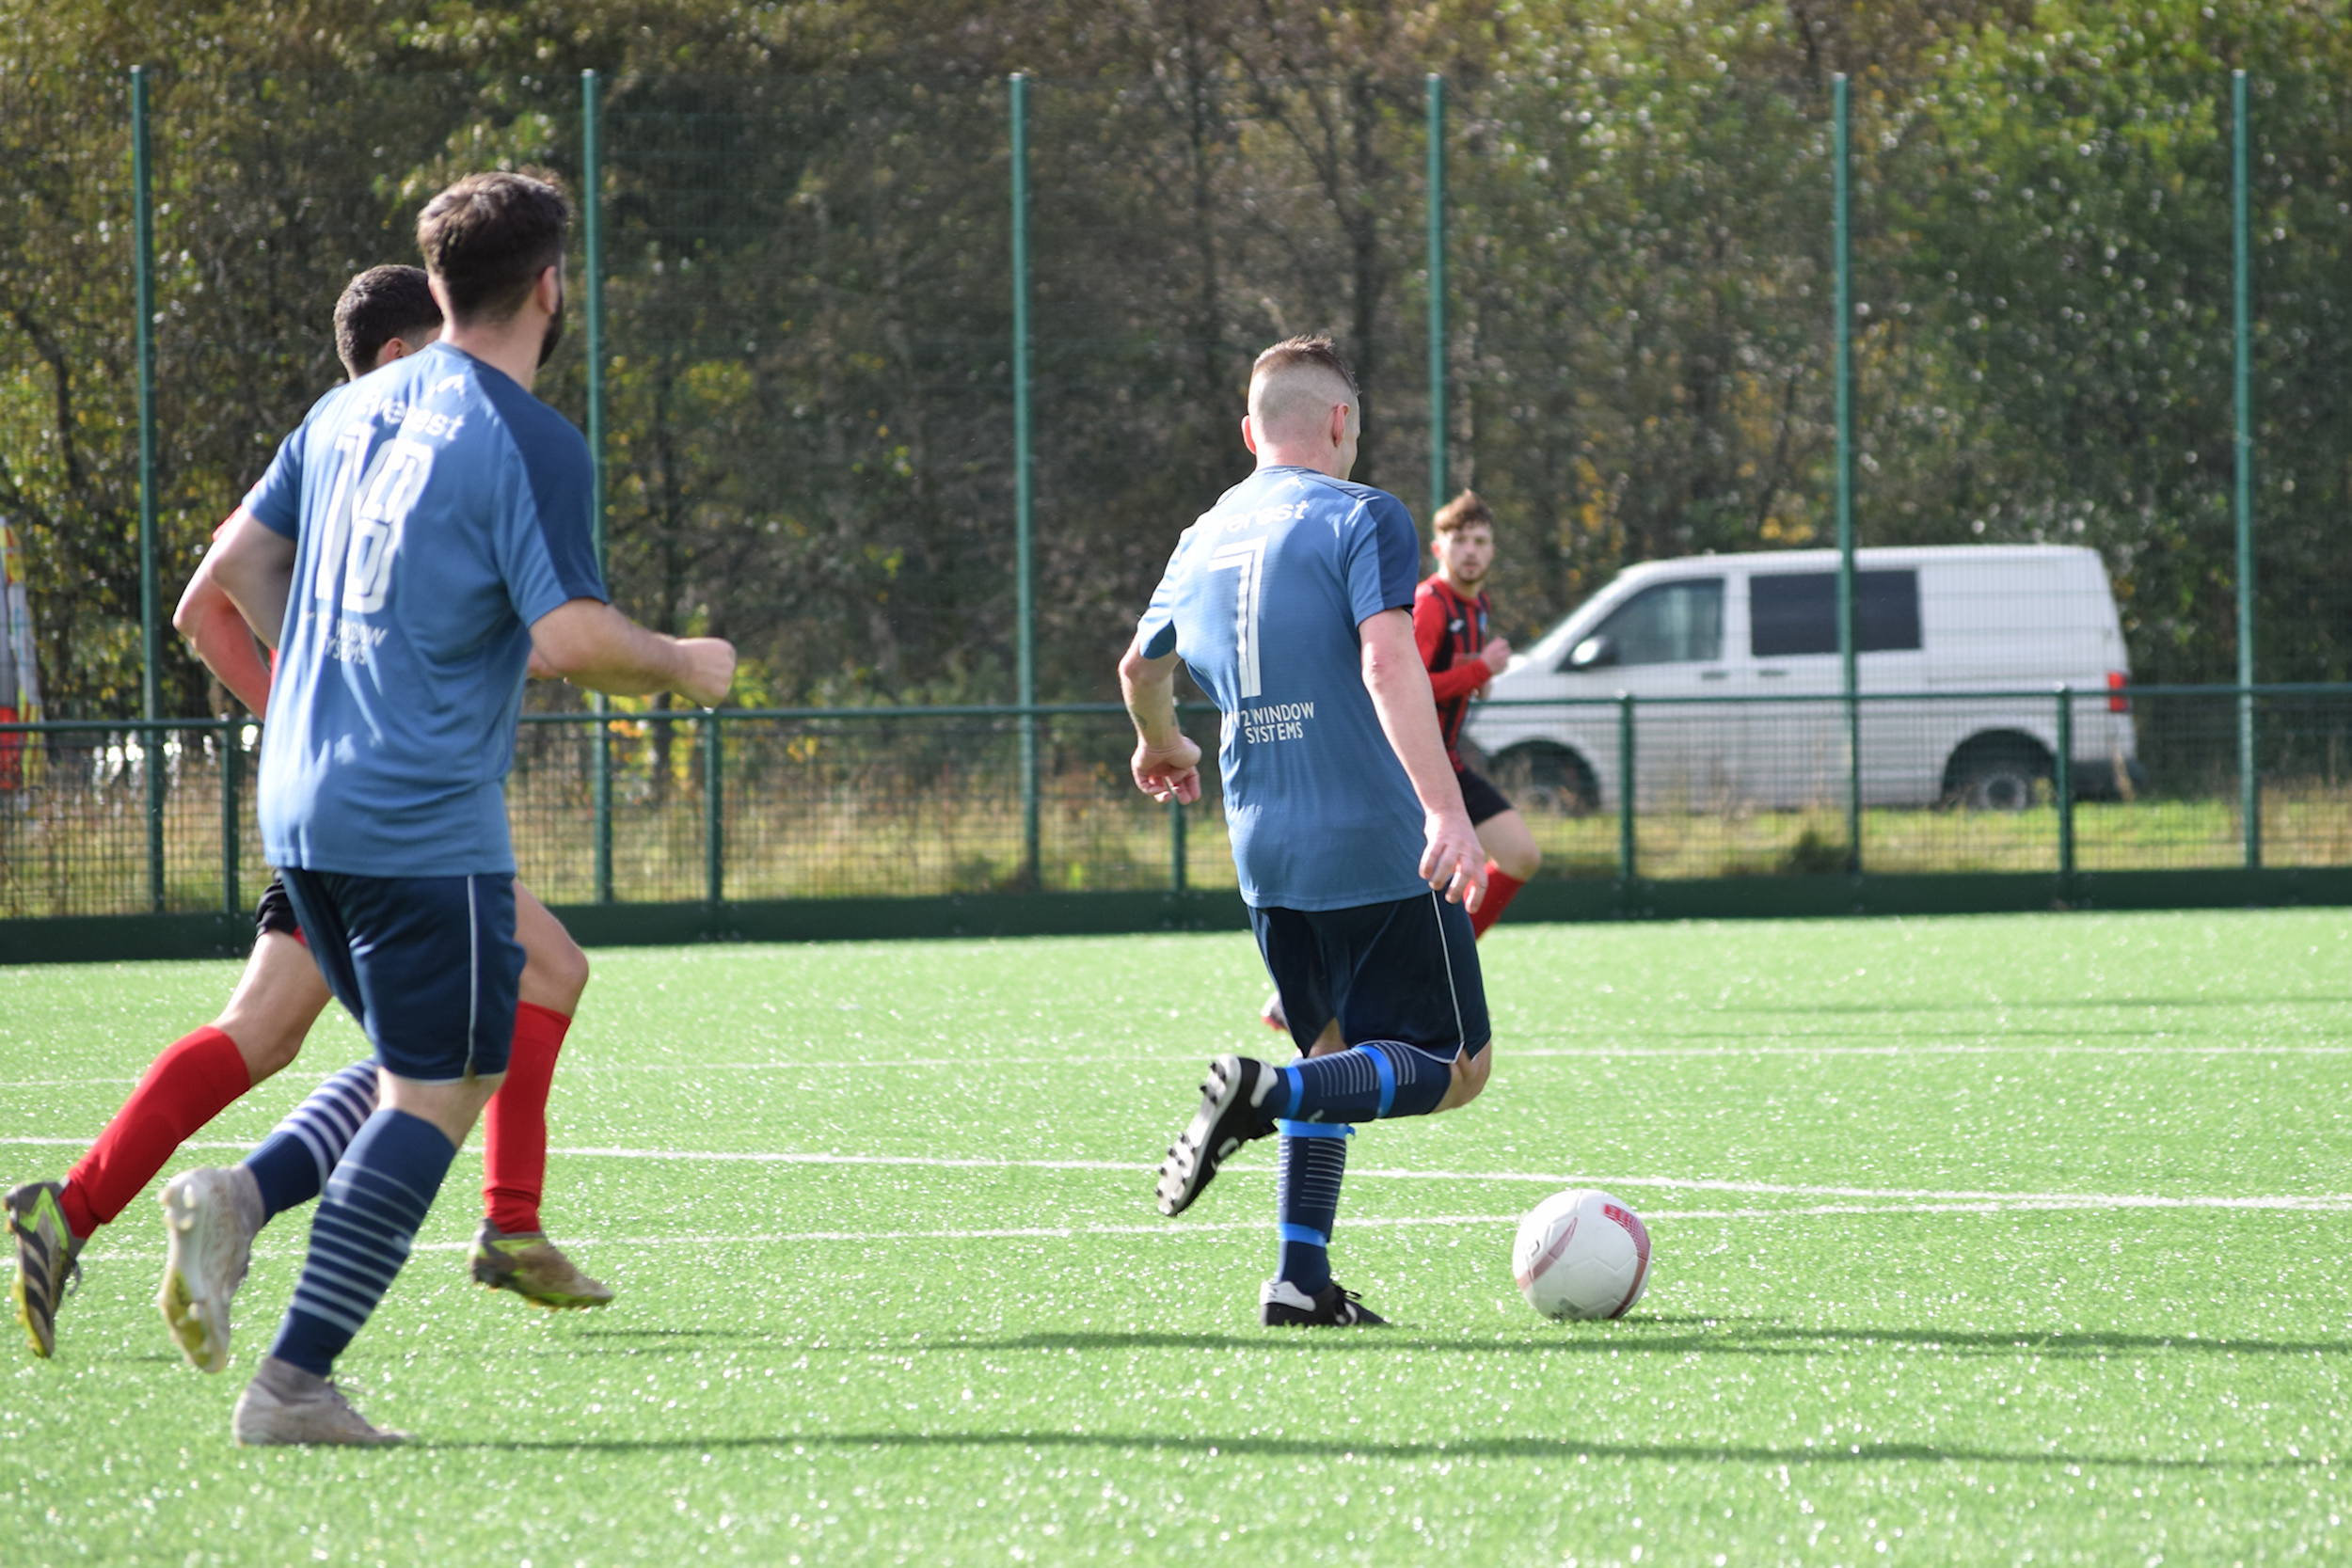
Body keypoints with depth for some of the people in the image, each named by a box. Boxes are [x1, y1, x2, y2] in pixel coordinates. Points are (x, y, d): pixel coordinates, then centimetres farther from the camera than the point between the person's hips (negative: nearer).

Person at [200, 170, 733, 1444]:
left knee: (421, 1070, 23)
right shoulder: (529, 443, -12)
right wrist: (684, 667, -2)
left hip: (302, 806, 8)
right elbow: (568, 637, -20)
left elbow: (239, 566, 18)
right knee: (439, 1094, -3)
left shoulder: (352, 410, 11)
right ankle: (292, 1384, -10)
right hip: (428, 821, -8)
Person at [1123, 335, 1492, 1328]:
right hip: (1377, 846, -7)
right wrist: (1446, 810, -30)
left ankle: (1301, 1280, 8)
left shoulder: (1206, 539, 14)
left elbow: (1141, 667, 30)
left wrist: (1161, 746, 52)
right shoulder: (1360, 518, -8)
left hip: (1266, 852, 7)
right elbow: (1388, 661, -23)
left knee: (1341, 1054, 20)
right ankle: (1267, 1093, -25)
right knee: (1454, 1066, -1)